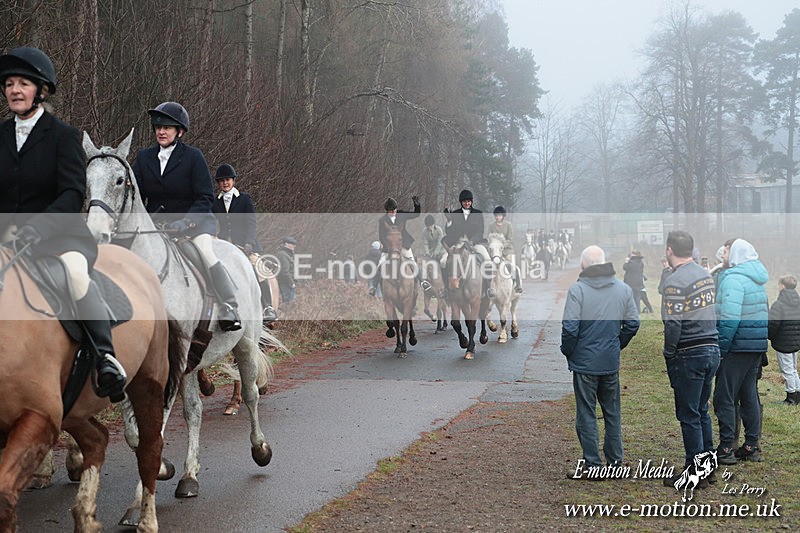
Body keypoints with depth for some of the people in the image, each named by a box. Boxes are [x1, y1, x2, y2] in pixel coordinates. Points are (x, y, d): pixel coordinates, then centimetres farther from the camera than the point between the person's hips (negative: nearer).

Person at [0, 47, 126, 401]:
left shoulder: (63, 135, -1)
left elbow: (73, 195, -11)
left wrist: (34, 229, -24)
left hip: (59, 231, -5)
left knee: (75, 268, -35)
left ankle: (105, 357, -37)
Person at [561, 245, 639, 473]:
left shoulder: (577, 289, -16)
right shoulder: (623, 289, 0)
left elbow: (570, 328, -18)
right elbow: (633, 323, 5)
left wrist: (567, 351, -1)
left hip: (585, 362, -4)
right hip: (611, 362, 4)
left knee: (586, 414, 6)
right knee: (612, 412, 17)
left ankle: (593, 463, 10)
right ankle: (615, 460, 23)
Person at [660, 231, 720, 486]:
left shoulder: (675, 281, -16)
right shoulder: (705, 274, 10)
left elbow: (673, 324, -20)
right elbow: (711, 313, 12)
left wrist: (669, 355, -8)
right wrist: (710, 344, 14)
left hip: (689, 354, -8)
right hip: (712, 350, 8)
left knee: (689, 416, 1)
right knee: (702, 411, 18)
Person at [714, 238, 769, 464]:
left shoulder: (733, 279, -15)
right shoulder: (756, 278, 14)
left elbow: (730, 318, -23)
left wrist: (720, 349, -18)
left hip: (738, 346, -9)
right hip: (757, 345, 9)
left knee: (724, 397, -2)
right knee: (749, 395, 14)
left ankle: (726, 449, -1)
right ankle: (752, 446, 19)